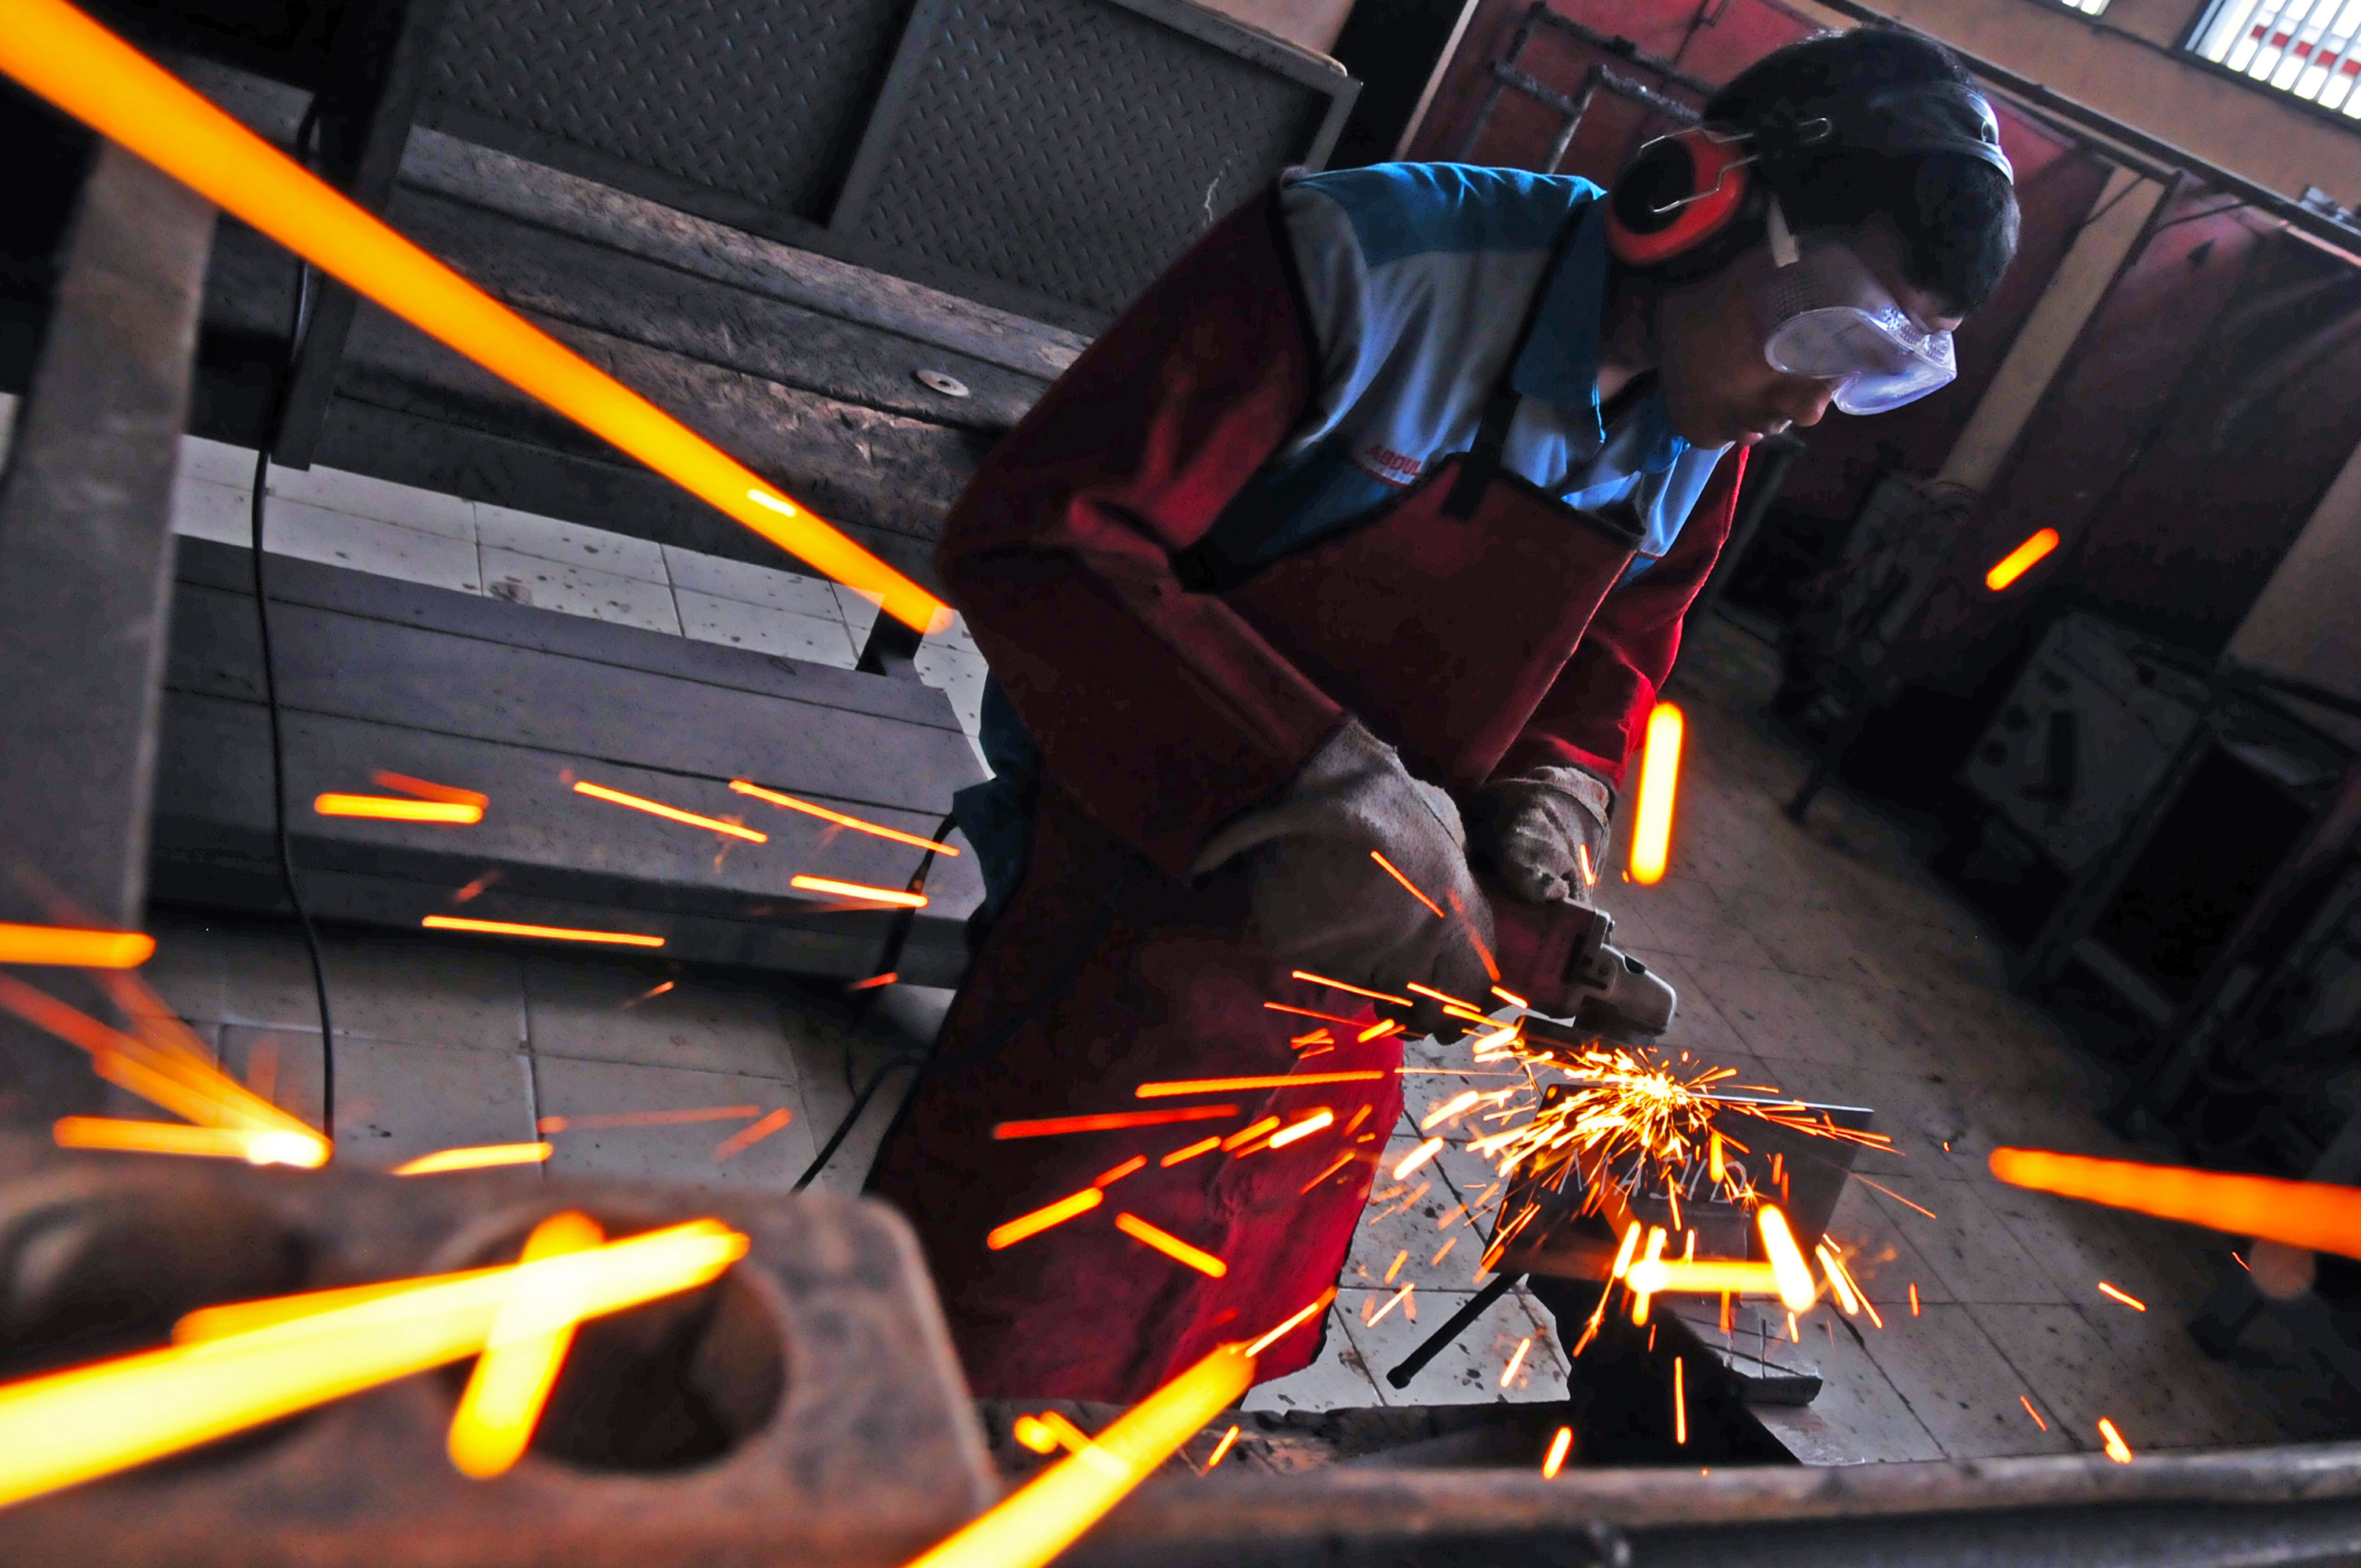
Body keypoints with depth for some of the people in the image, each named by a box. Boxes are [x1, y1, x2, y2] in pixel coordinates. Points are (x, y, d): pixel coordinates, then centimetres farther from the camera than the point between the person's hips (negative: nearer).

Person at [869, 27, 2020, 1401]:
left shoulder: (1700, 459, -1)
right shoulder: (1368, 267, -23)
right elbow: (1034, 541, -27)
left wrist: (1543, 816, -8)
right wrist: (1316, 789, -33)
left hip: (1349, 980, 6)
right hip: (1133, 917, -6)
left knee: (1217, 1365, 21)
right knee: (972, 1381, 7)